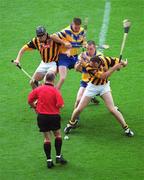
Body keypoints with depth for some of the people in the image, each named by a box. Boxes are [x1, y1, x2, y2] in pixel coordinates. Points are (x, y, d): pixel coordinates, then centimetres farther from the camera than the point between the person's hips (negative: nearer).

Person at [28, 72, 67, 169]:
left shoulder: (38, 89, -4)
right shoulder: (55, 91, -12)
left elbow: (30, 100, 1)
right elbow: (60, 105, -18)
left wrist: (35, 107, 18)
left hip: (42, 116, 2)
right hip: (54, 116, -2)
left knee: (47, 138, 9)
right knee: (58, 135, 19)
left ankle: (49, 160, 7)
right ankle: (58, 156, 18)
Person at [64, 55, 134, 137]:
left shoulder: (105, 60, -24)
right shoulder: (89, 67, -31)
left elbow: (120, 62, -11)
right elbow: (103, 76, -38)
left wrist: (123, 64, -33)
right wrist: (115, 67, -41)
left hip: (104, 86, 1)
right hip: (93, 86, -1)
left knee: (112, 109, -10)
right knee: (79, 109, 1)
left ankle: (126, 128, 2)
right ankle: (71, 123, 28)